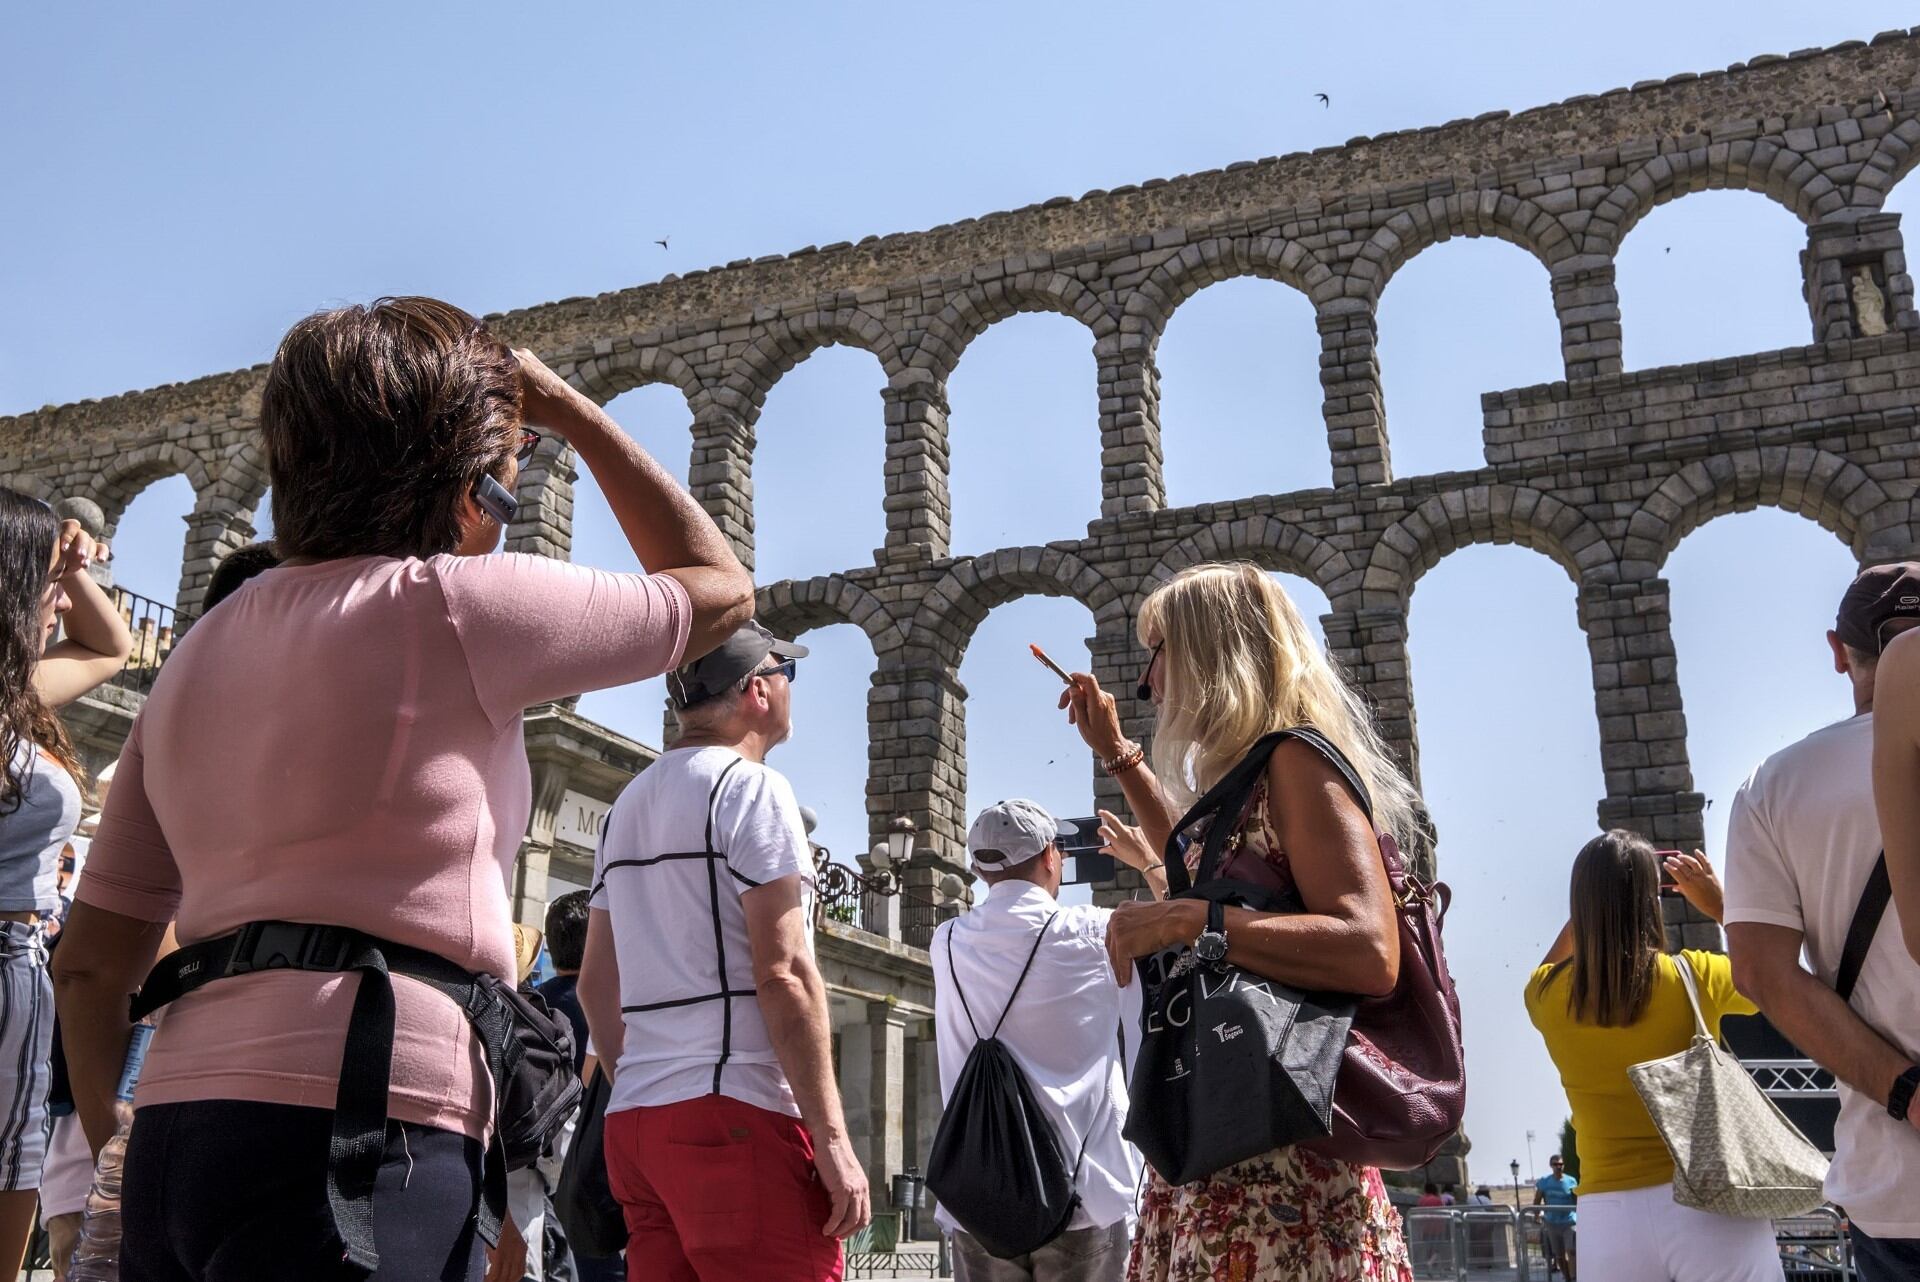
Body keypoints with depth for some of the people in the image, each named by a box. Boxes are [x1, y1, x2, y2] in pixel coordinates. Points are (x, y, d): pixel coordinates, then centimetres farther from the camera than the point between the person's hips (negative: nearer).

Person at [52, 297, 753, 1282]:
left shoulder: (196, 658, 16)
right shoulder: (451, 607, -5)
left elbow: (91, 958, 16)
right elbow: (720, 589, 7)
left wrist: (112, 1148, 25)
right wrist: (569, 409, 13)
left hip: (179, 1127, 8)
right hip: (355, 1129, -8)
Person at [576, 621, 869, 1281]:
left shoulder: (626, 807, 17)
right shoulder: (751, 788, -7)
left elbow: (595, 986, 19)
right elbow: (783, 973, -15)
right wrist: (832, 1137, -14)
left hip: (633, 1121, 8)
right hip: (736, 1113, -8)